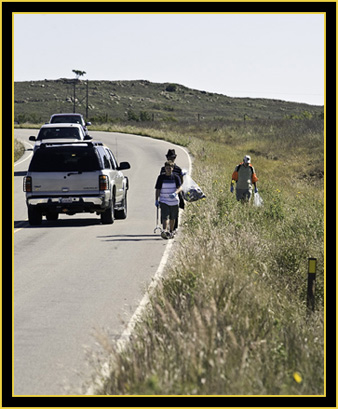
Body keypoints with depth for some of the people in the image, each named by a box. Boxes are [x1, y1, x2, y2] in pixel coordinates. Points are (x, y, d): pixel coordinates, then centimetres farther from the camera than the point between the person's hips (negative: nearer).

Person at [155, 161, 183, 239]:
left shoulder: (175, 177, -1)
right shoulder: (161, 177, 0)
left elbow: (180, 187, -11)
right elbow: (158, 189, 3)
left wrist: (175, 193, -31)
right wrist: (156, 200, -4)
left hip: (174, 201, 2)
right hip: (164, 201, -2)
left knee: (172, 218, 13)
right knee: (165, 217, -17)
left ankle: (171, 232, 29)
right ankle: (165, 231, -30)